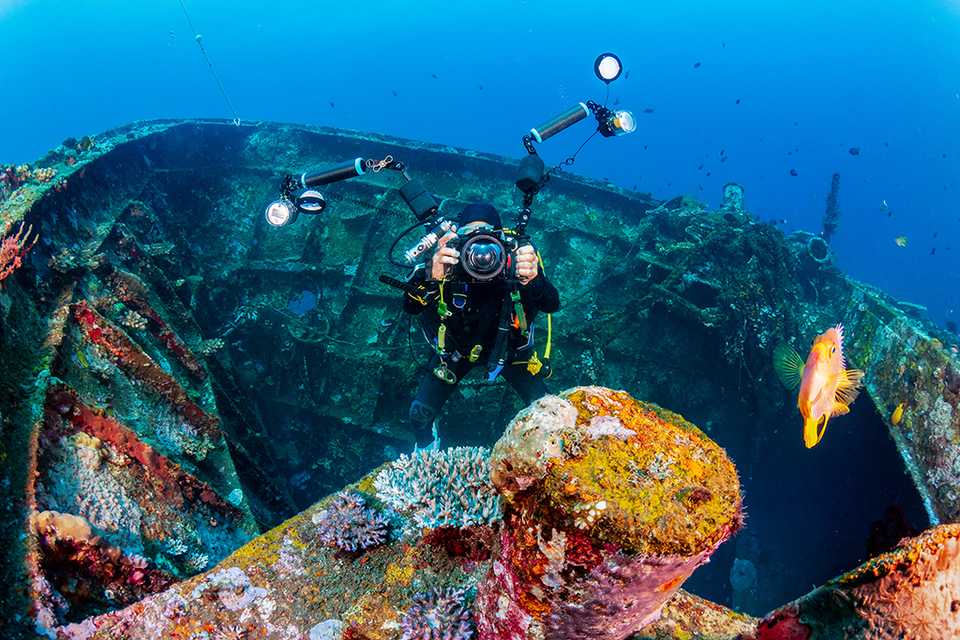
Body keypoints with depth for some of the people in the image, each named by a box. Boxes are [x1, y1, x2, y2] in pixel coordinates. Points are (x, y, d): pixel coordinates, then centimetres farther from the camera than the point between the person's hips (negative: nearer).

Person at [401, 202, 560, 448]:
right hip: (457, 347, 0)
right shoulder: (447, 261, -32)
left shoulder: (513, 259, -32)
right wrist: (431, 277, -64)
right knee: (420, 414, -2)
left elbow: (552, 305, -39)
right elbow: (411, 307, -42)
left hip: (509, 345, 0)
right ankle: (426, 450, 36)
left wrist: (533, 279, -62)